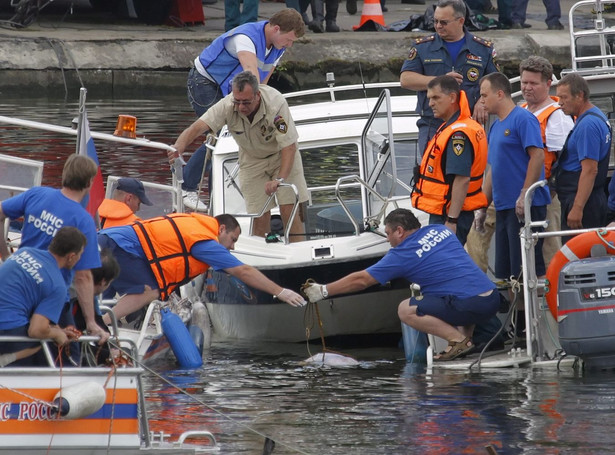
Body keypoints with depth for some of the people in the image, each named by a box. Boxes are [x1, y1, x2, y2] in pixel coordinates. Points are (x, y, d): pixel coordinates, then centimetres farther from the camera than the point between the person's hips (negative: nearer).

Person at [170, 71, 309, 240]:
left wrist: (280, 179, -44)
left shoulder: (276, 103, -35)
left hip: (281, 155, -2)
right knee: (260, 215, -5)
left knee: (289, 211, -12)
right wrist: (179, 146, -57)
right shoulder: (227, 106, -28)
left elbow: (289, 146, -33)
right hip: (252, 160, 2)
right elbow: (198, 127, -37)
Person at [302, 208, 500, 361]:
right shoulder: (440, 230, 18)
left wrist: (323, 291, 14)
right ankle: (466, 336, 14)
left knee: (406, 310, -4)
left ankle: (457, 339, -9)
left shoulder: (402, 255, -2)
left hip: (470, 304, -7)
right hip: (494, 299, 7)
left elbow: (360, 280, 5)